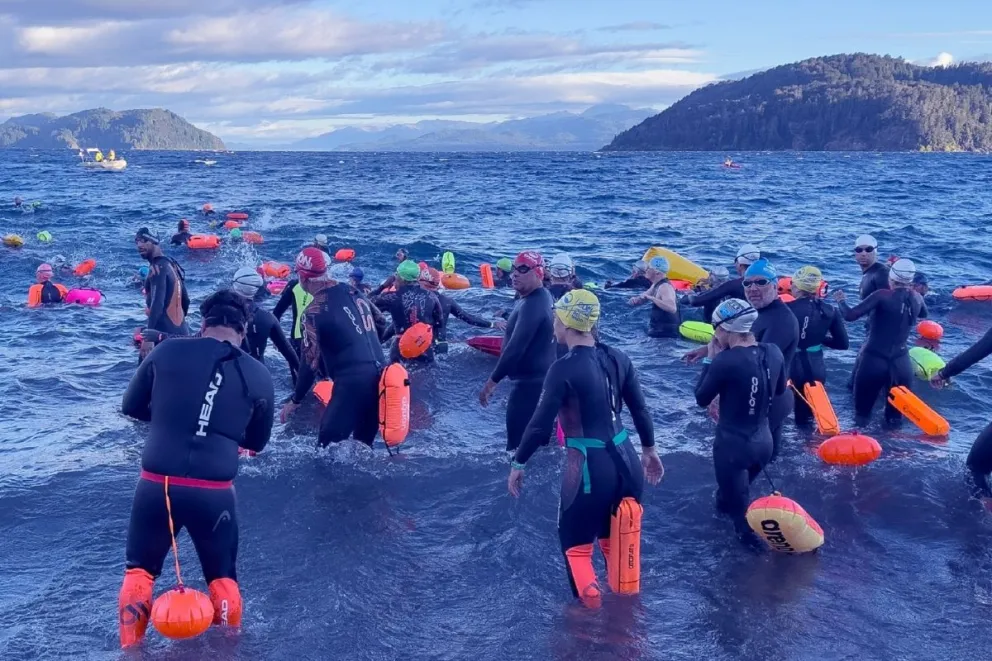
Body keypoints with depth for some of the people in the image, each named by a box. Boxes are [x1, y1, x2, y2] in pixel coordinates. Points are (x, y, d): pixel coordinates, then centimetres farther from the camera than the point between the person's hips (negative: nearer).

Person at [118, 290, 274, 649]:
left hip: (156, 485, 0)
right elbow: (256, 443, 13)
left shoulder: (167, 351, -2)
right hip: (215, 493, 0)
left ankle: (130, 647, 24)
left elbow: (131, 407, 11)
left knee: (139, 570, 23)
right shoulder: (259, 376, 0)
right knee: (222, 577, 22)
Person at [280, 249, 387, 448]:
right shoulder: (355, 292, 11)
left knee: (327, 446, 1)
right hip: (379, 378, 7)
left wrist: (295, 400, 5)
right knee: (363, 444, 19)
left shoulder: (315, 310, -9)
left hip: (352, 383, -7)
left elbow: (310, 363, -6)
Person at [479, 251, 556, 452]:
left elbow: (515, 348, -27)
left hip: (529, 383, -11)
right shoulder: (542, 297, 11)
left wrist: (492, 381, -22)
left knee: (519, 446, -10)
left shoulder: (532, 305, -22)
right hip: (541, 379, 11)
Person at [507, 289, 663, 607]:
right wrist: (649, 449, 25)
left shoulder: (564, 369, -16)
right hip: (626, 461, 6)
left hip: (589, 467, -6)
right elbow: (640, 409, 10)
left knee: (576, 544, 13)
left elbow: (540, 424, -13)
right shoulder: (616, 358, 2)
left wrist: (518, 464, 0)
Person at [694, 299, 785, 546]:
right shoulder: (773, 353, -6)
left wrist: (710, 360, -3)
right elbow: (779, 391, 13)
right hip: (764, 441, 8)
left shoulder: (725, 361, -26)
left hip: (732, 445, -7)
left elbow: (702, 398, -9)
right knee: (737, 488, 31)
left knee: (739, 503, 10)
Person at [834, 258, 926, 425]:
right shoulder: (916, 299, 2)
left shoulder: (882, 296, -15)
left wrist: (841, 300, 1)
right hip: (901, 362, 4)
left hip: (874, 360, -4)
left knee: (862, 414, 10)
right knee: (895, 416, 16)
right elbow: (923, 314, 27)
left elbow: (850, 316, -18)